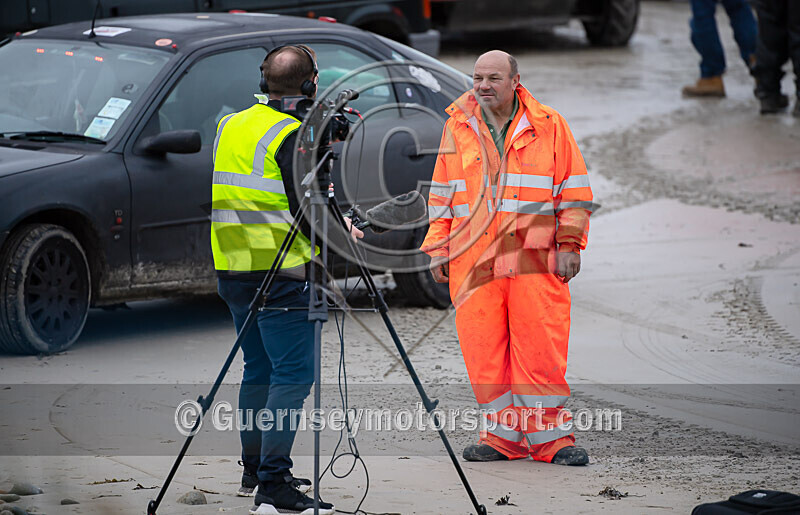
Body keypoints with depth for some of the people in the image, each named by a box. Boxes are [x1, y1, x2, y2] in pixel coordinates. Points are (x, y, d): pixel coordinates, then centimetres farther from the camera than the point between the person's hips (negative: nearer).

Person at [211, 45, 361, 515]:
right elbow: (306, 211, -15)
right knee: (293, 374, -7)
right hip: (281, 272, -8)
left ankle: (255, 469, 23)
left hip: (234, 268, 8)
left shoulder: (230, 126, 12)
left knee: (259, 368, 18)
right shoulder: (292, 136, -13)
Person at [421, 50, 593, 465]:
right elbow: (442, 194, 17)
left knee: (540, 351, -5)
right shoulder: (458, 128, 11)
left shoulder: (548, 126, 4)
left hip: (534, 259, -2)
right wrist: (438, 248, 12)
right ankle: (504, 435, 10)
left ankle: (551, 437, 2)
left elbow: (574, 192, 6)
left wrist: (568, 244, 0)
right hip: (473, 260, 2)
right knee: (484, 353, 0)